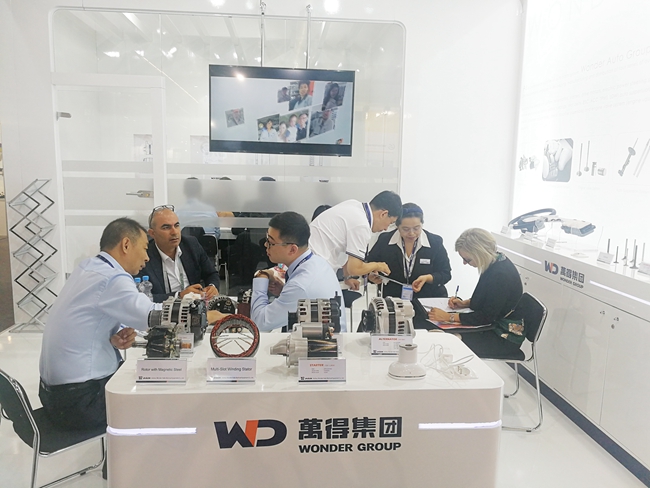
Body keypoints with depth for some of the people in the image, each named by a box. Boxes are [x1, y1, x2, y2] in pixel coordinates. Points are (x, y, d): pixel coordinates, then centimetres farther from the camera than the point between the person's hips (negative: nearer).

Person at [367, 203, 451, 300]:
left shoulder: (435, 242, 1)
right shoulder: (384, 241, 1)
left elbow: (446, 274, 5)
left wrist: (427, 278, -14)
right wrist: (373, 276, -9)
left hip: (429, 300, 1)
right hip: (393, 301, -1)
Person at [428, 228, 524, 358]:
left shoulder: (501, 275, -28)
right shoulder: (495, 261, 0)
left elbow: (486, 317, -25)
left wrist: (449, 317, -23)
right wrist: (464, 303, 0)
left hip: (505, 338, -9)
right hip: (494, 325, 9)